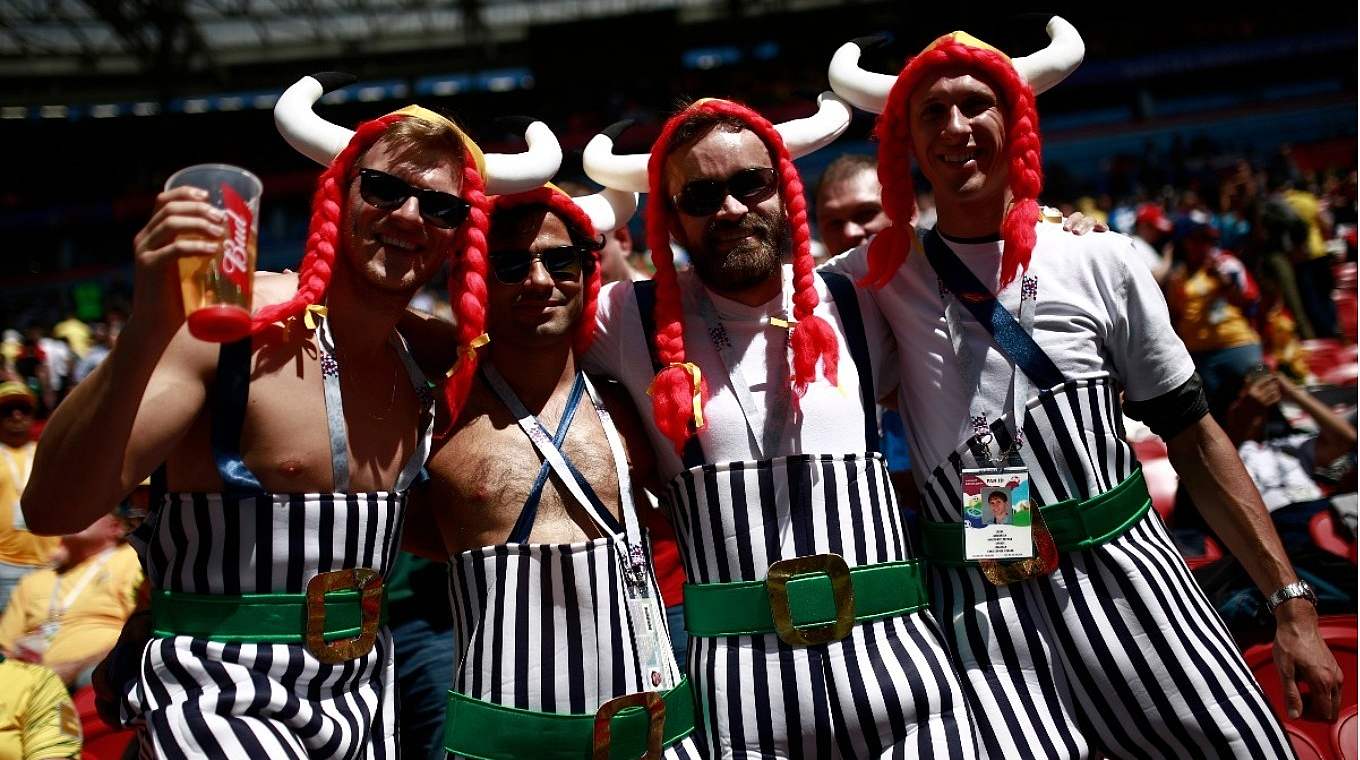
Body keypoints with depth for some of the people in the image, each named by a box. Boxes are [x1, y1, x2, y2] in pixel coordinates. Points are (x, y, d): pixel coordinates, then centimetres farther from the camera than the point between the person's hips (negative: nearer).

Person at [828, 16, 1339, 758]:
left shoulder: (1100, 263, 3)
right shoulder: (880, 276, 1)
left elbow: (1193, 439, 6)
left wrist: (1291, 605, 4)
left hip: (1131, 579, 2)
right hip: (985, 612, -1)